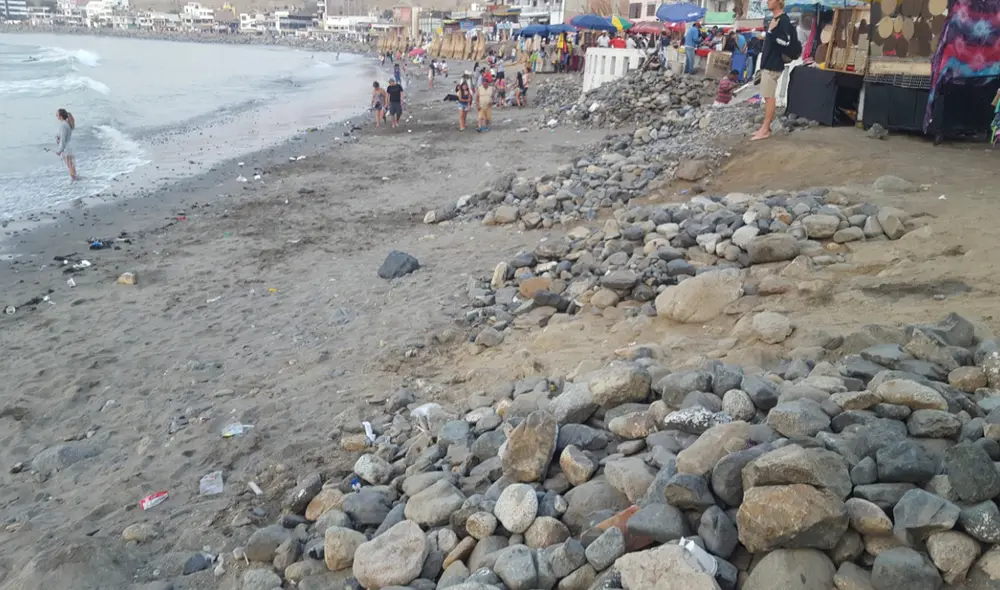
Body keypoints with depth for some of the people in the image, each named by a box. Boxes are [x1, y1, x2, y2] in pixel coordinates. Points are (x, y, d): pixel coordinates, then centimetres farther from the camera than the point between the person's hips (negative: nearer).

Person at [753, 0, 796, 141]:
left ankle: (765, 130, -7)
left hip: (773, 65, -10)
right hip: (768, 64, 10)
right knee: (768, 97, 12)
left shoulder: (784, 20, -15)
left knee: (769, 97, -8)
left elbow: (787, 43, -23)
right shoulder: (774, 19, 15)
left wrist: (772, 31, -26)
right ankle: (765, 127, 17)